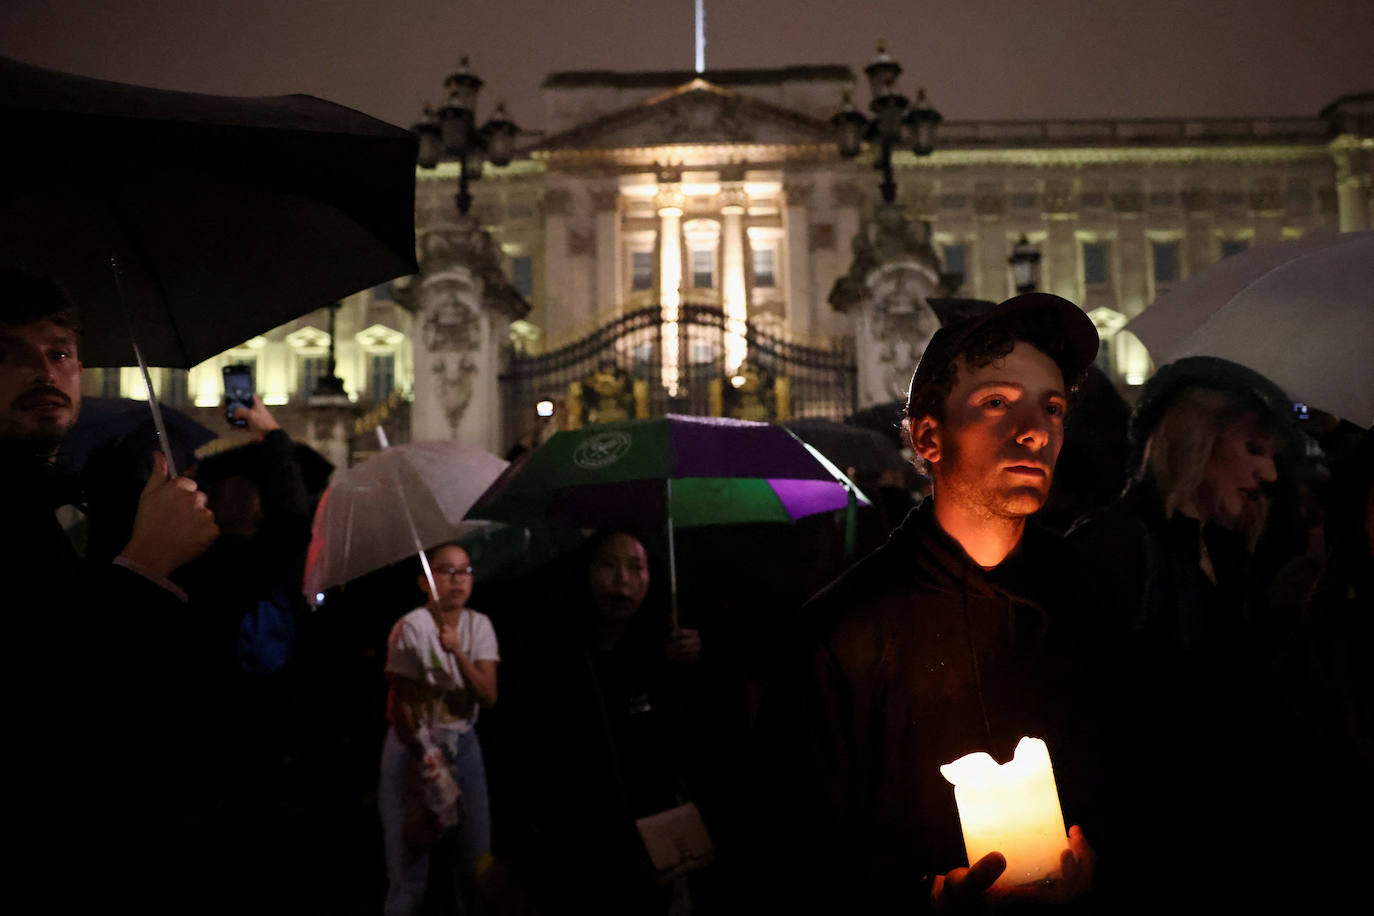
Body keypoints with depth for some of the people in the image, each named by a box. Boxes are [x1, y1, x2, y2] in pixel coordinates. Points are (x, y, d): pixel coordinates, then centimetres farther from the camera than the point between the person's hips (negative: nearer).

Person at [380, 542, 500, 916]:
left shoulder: (479, 625, 1)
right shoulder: (411, 627, -12)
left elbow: (488, 696, -9)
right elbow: (400, 706, -11)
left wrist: (458, 652, -22)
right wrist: (425, 759, -11)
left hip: (464, 746, 4)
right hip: (414, 746, -4)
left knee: (475, 864, 8)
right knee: (410, 874, 1)